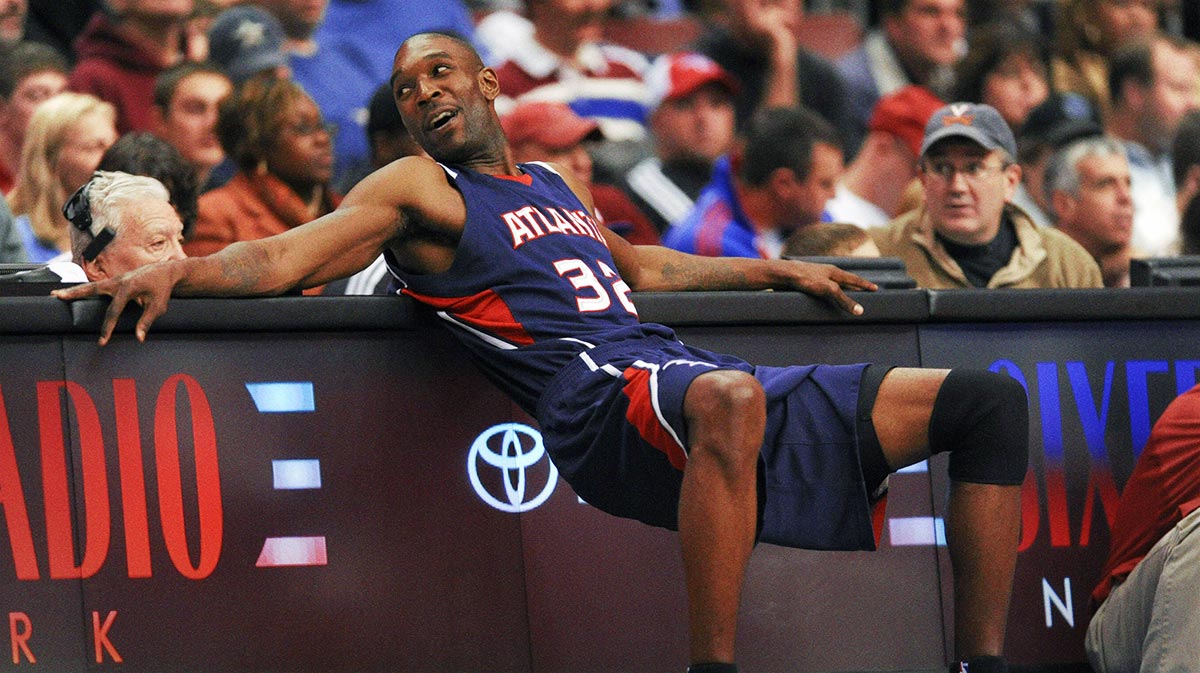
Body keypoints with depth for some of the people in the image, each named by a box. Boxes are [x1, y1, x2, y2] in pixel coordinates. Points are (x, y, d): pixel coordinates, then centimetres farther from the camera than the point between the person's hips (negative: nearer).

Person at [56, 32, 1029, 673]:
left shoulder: (553, 185, 30)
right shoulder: (418, 191, 8)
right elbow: (282, 259, -3)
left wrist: (777, 272, 46)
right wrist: (175, 272, -21)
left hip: (687, 379, 8)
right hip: (601, 402, -8)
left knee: (987, 401, 2)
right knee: (725, 401, -47)